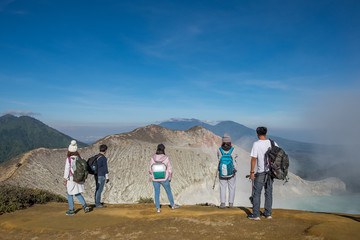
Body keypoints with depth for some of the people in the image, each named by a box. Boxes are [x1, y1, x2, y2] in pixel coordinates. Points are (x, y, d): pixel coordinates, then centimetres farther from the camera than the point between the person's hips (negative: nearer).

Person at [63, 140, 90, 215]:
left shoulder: (68, 159, -17)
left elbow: (67, 170, -15)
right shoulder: (79, 158, 1)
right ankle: (85, 206, 4)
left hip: (71, 179, -6)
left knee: (69, 194, 12)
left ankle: (71, 210, 19)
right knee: (77, 193, 19)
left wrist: (65, 180, -7)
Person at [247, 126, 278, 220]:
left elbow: (253, 159, -15)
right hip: (271, 172, 5)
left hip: (261, 173, -5)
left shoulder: (256, 144, -14)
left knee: (257, 193, 5)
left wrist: (252, 172, -8)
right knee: (268, 193, 14)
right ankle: (268, 213, 22)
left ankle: (256, 215, 9)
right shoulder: (272, 143, 2)